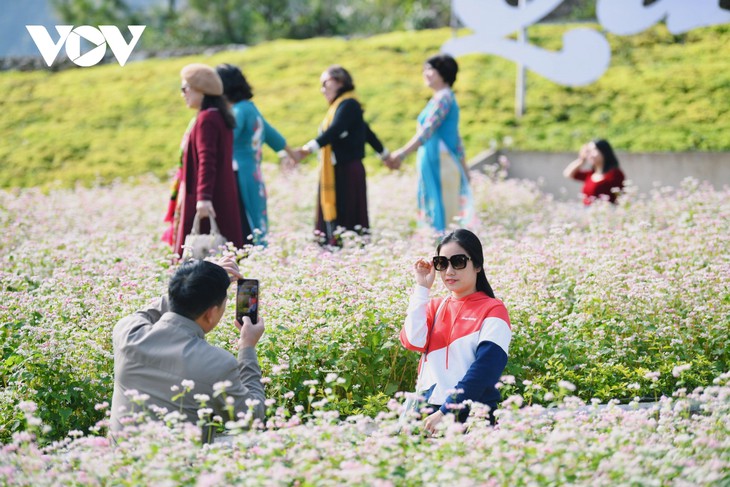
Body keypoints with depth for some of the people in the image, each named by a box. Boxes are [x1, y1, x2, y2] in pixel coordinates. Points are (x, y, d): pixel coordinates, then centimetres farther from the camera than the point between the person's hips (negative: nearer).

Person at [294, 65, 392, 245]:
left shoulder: (348, 105, -11)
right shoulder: (339, 106, 18)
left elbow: (334, 131, -28)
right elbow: (366, 131, 28)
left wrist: (308, 149, -40)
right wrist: (384, 153, 40)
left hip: (347, 171, -9)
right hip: (336, 172, 9)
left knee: (346, 217, -11)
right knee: (333, 216, 5)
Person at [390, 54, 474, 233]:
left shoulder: (443, 97, -10)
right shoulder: (440, 98, 19)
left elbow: (427, 130, -23)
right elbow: (455, 139, 22)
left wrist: (403, 153, -31)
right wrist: (464, 169, 26)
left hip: (440, 163, -10)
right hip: (433, 164, 10)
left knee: (442, 217, -10)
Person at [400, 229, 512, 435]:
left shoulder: (492, 310, -3)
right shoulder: (434, 307, 14)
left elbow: (484, 369, -13)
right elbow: (413, 341, -5)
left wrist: (447, 411, -19)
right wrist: (422, 288, -3)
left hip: (469, 415, -4)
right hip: (428, 413, 4)